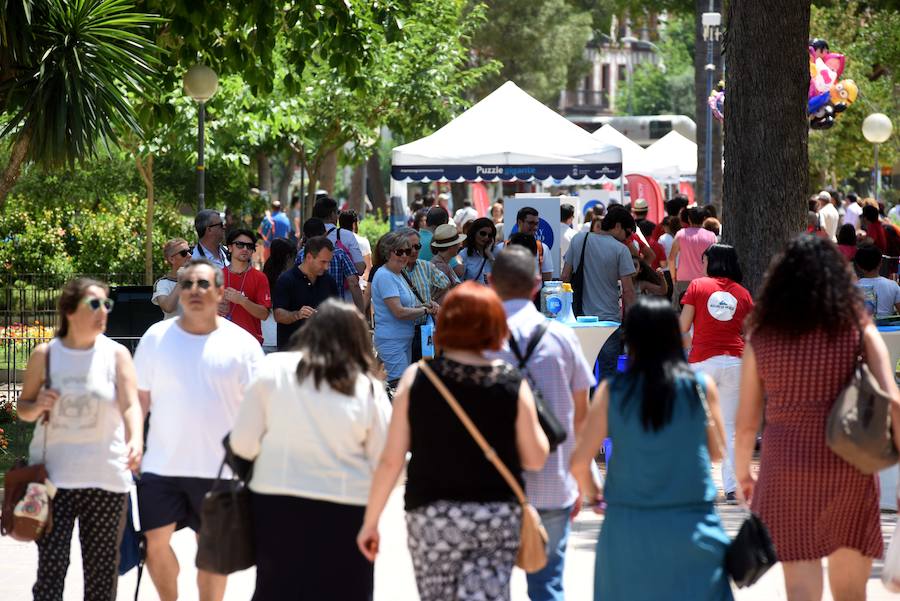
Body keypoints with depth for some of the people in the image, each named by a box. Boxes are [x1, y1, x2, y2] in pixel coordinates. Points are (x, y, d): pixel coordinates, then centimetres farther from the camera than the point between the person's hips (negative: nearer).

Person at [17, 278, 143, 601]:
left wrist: (136, 440, -31)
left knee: (102, 564, 6)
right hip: (53, 475, 0)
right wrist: (39, 406, -12)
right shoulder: (45, 355, 2)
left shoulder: (116, 354, 0)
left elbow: (131, 405, -11)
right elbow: (23, 407, 12)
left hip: (106, 477, 0)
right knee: (51, 563, -5)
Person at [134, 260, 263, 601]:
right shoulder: (156, 338, 2)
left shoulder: (241, 344, -2)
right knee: (155, 541, -2)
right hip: (162, 466, 1)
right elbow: (139, 398, 7)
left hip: (219, 469, -1)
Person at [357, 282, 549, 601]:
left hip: (431, 515, 0)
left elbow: (391, 459, -4)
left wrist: (370, 521, 4)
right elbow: (536, 458, 1)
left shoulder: (417, 378, -4)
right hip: (500, 515, 0)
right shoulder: (512, 383, -3)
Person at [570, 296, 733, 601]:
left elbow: (579, 462, -5)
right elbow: (716, 452, 6)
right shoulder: (702, 387, -4)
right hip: (691, 526, -1)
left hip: (628, 526, 1)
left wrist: (591, 493, 14)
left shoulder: (612, 391, -4)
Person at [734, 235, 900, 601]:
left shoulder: (761, 339, 1)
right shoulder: (858, 330, -1)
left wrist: (742, 473, 19)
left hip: (786, 474, 0)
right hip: (851, 473, 1)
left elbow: (747, 422, 4)